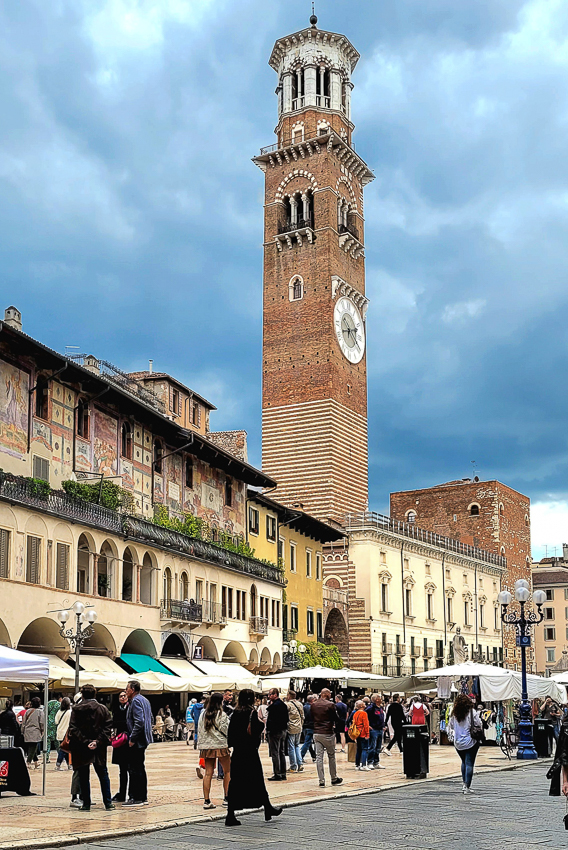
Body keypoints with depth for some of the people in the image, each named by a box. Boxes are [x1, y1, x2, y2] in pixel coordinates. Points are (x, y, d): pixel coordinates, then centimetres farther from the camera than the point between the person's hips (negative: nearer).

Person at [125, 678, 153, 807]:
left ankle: (136, 798, -4)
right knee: (140, 769, 14)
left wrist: (132, 738, -20)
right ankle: (143, 797, 18)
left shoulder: (136, 701, -15)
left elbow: (139, 722, -24)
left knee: (135, 770, -6)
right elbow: (150, 718, 23)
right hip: (143, 740, 10)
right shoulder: (144, 700, 16)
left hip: (136, 742, -10)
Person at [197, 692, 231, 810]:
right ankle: (227, 798, 8)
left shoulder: (203, 714, 9)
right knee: (227, 771, 8)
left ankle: (206, 801, 3)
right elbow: (225, 731, -10)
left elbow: (200, 731, 12)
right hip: (220, 746, -5)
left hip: (206, 747, 5)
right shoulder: (222, 715, -8)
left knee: (208, 773, 5)